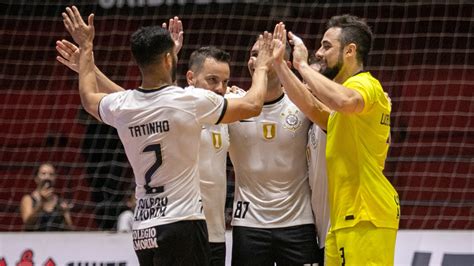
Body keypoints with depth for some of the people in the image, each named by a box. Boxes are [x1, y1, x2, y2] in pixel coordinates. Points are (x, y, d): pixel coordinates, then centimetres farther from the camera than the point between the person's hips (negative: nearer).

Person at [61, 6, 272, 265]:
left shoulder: (121, 107, 3)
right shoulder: (191, 101, -10)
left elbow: (88, 98, 29)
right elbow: (253, 105, 4)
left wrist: (86, 47, 40)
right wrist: (261, 67, 22)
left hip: (143, 230, 6)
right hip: (182, 225, -6)